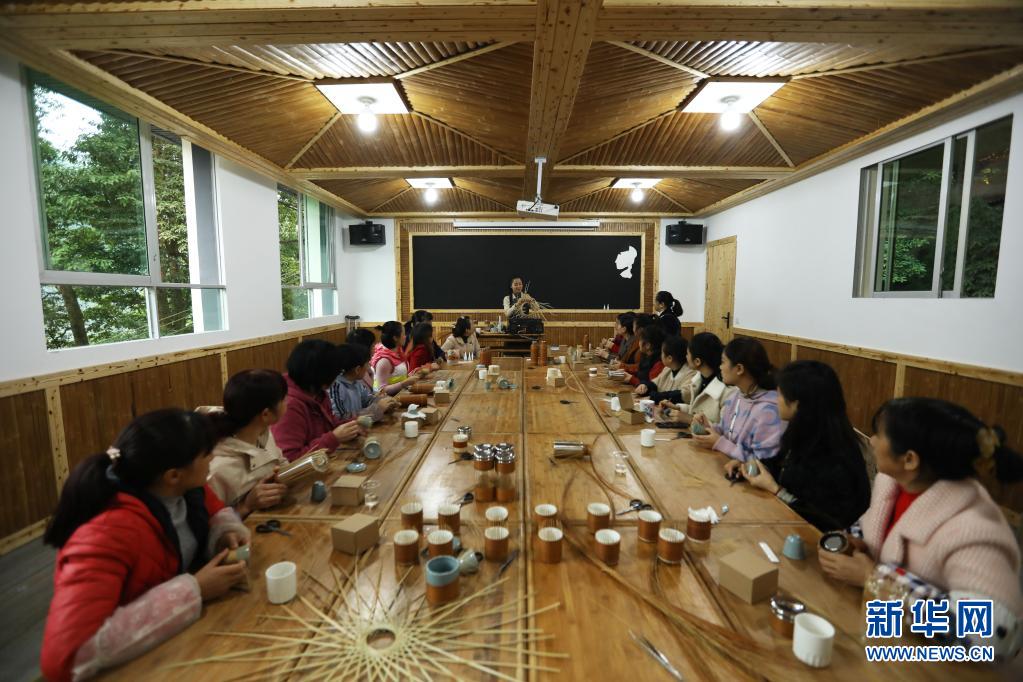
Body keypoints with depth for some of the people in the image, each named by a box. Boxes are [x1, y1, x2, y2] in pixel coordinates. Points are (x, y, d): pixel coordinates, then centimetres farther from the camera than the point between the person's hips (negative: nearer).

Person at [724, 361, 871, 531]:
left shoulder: (834, 462, -27)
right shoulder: (806, 434, -1)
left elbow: (828, 522, -22)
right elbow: (782, 464, 18)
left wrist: (774, 489, -19)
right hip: (792, 518, 7)